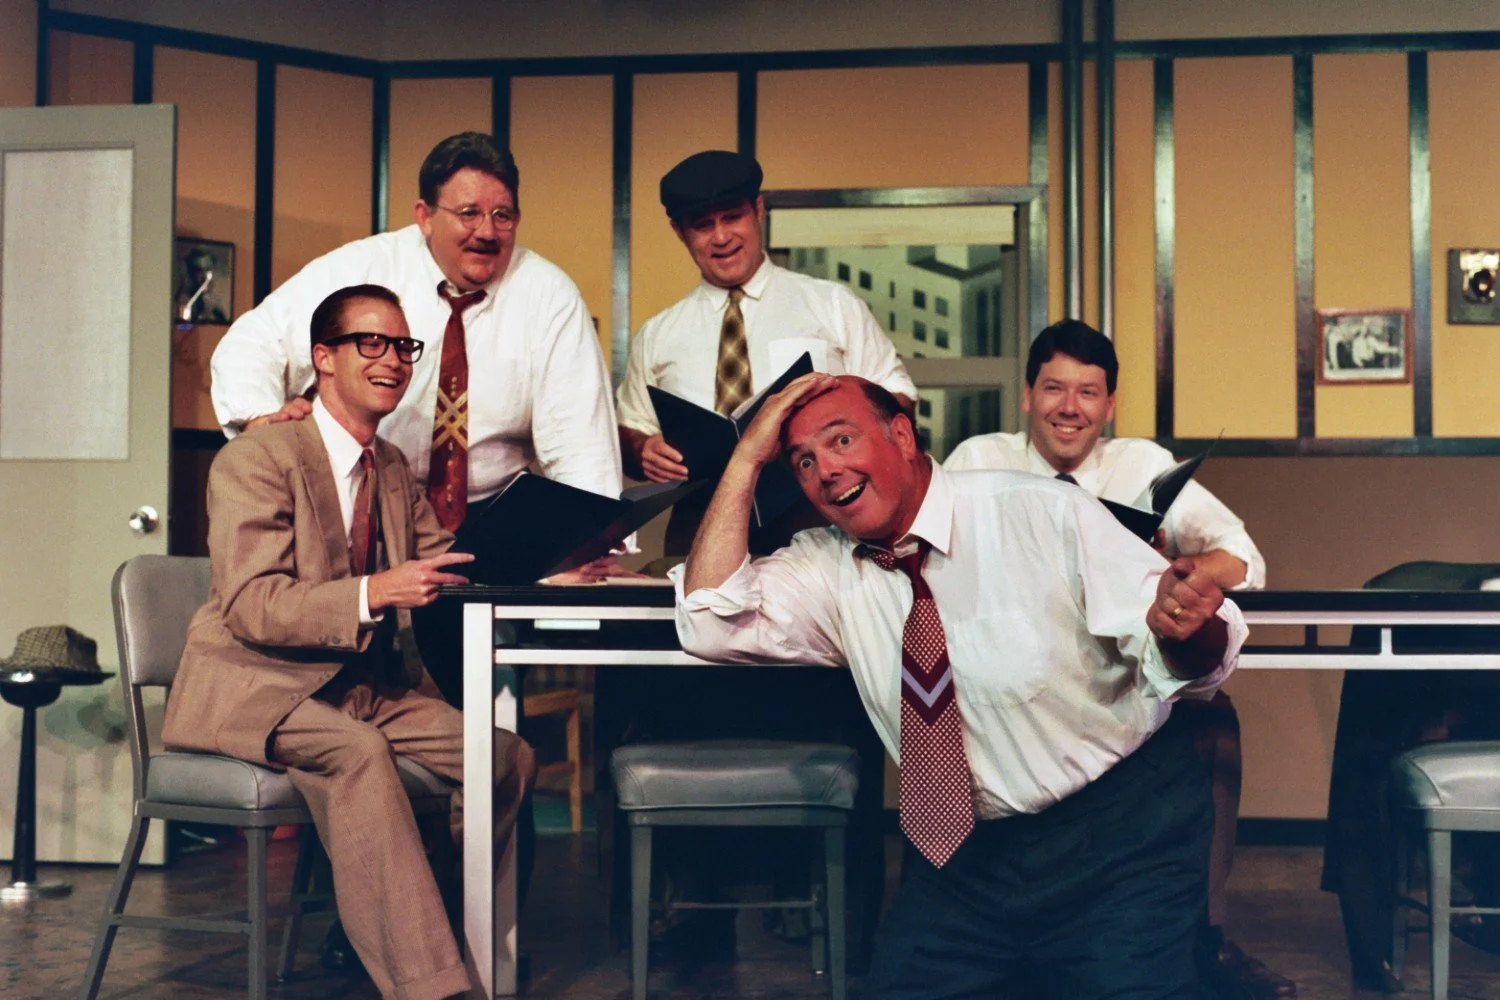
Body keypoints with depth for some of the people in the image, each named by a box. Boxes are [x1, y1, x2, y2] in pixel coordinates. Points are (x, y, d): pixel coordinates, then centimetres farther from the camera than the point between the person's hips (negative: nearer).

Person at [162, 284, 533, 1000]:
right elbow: (250, 606, -20)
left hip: (365, 687, 7)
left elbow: (441, 564, 13)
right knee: (357, 751, -37)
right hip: (256, 688, -7)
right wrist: (375, 592, -34)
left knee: (507, 757, -13)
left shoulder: (393, 468, 16)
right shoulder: (256, 460, -11)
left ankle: (386, 922, 1)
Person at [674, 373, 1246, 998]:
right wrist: (746, 459, -12)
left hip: (1119, 837, -4)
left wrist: (1182, 630, -39)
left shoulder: (1048, 515, -11)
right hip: (963, 854, 4)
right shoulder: (827, 566, 1)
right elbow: (710, 625, -13)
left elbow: (1184, 661, -14)